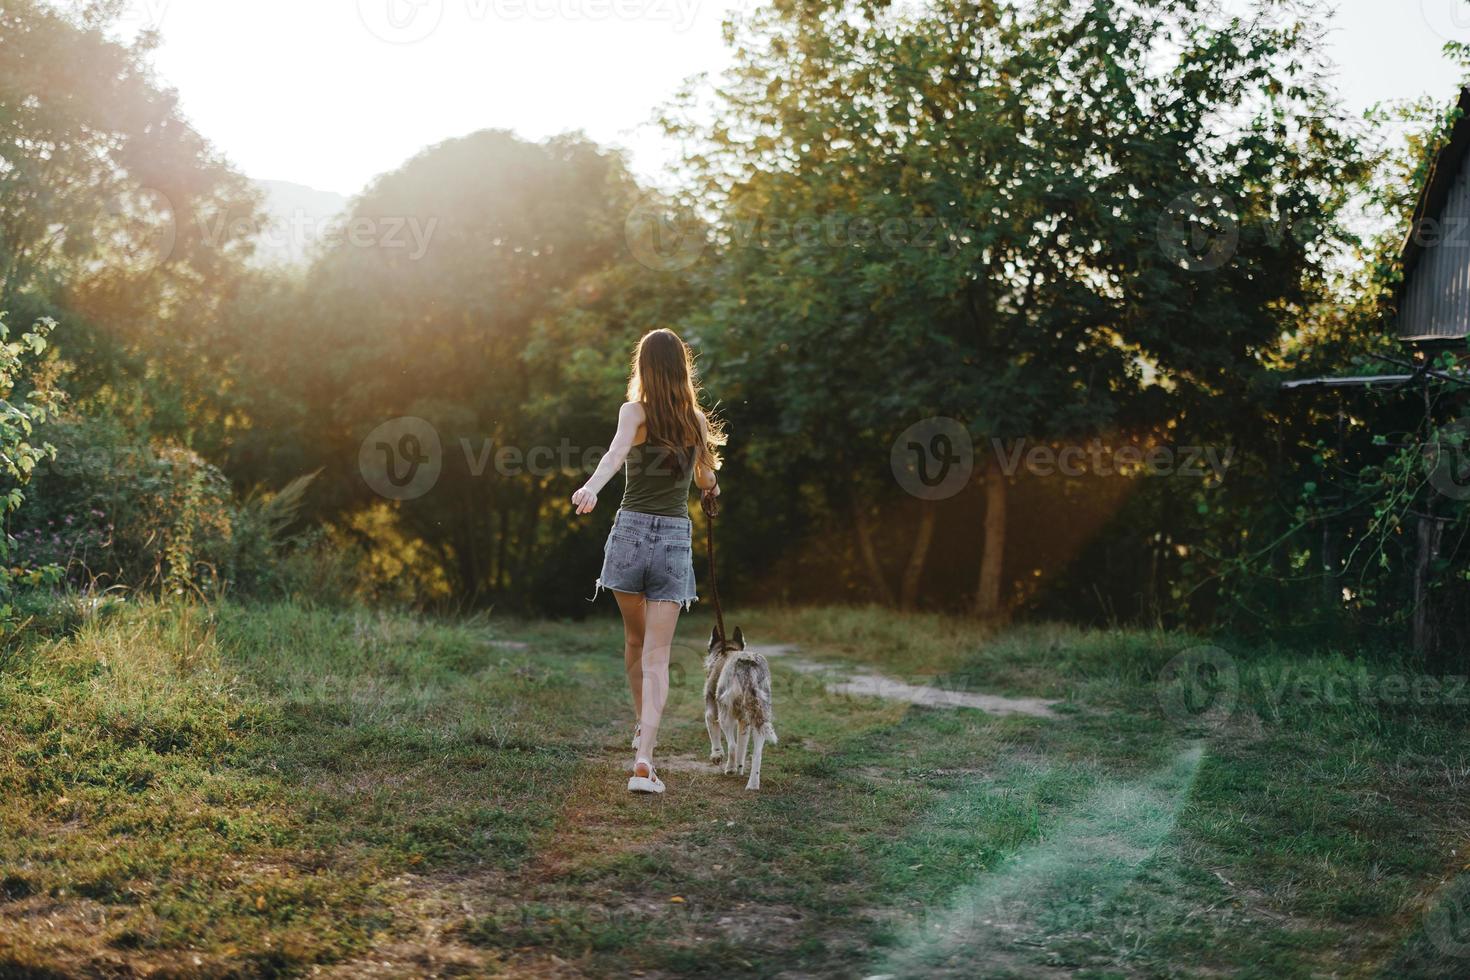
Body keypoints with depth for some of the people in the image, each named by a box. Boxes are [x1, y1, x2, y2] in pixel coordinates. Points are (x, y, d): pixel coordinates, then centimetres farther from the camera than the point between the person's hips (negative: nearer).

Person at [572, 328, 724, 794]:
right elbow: (708, 482, 20)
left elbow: (616, 451, -25)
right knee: (657, 656, -2)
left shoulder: (635, 412, -3)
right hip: (675, 535, 1)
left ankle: (642, 729, 38)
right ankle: (643, 759, -15)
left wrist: (591, 487, -43)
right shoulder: (698, 421, 6)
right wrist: (711, 488, 45)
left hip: (631, 529, -1)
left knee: (635, 640, 22)